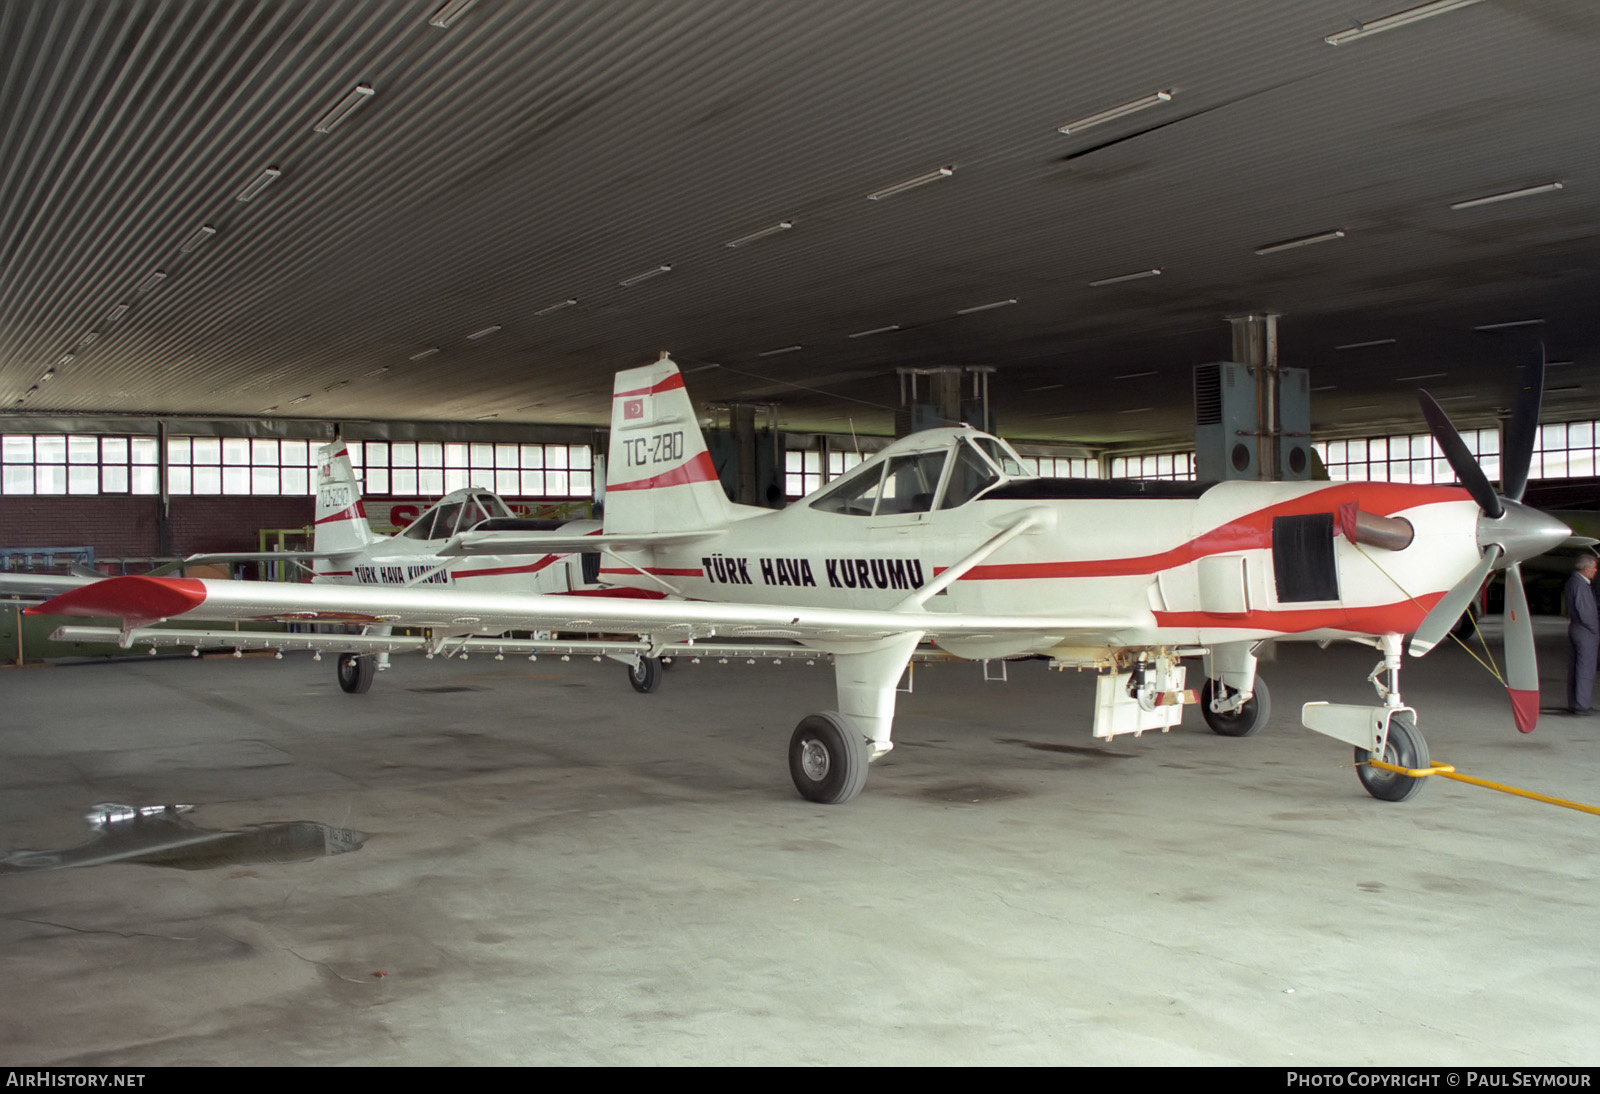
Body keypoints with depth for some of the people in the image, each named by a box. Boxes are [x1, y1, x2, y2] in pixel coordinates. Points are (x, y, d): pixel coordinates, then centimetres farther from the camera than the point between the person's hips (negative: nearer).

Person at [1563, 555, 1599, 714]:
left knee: (1574, 669, 11)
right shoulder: (1580, 585, -17)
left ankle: (1573, 704, 15)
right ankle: (1581, 705, -4)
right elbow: (1584, 612, -19)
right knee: (1585, 669, -5)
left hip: (1573, 629, 10)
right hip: (1585, 632, -10)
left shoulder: (1571, 582, 14)